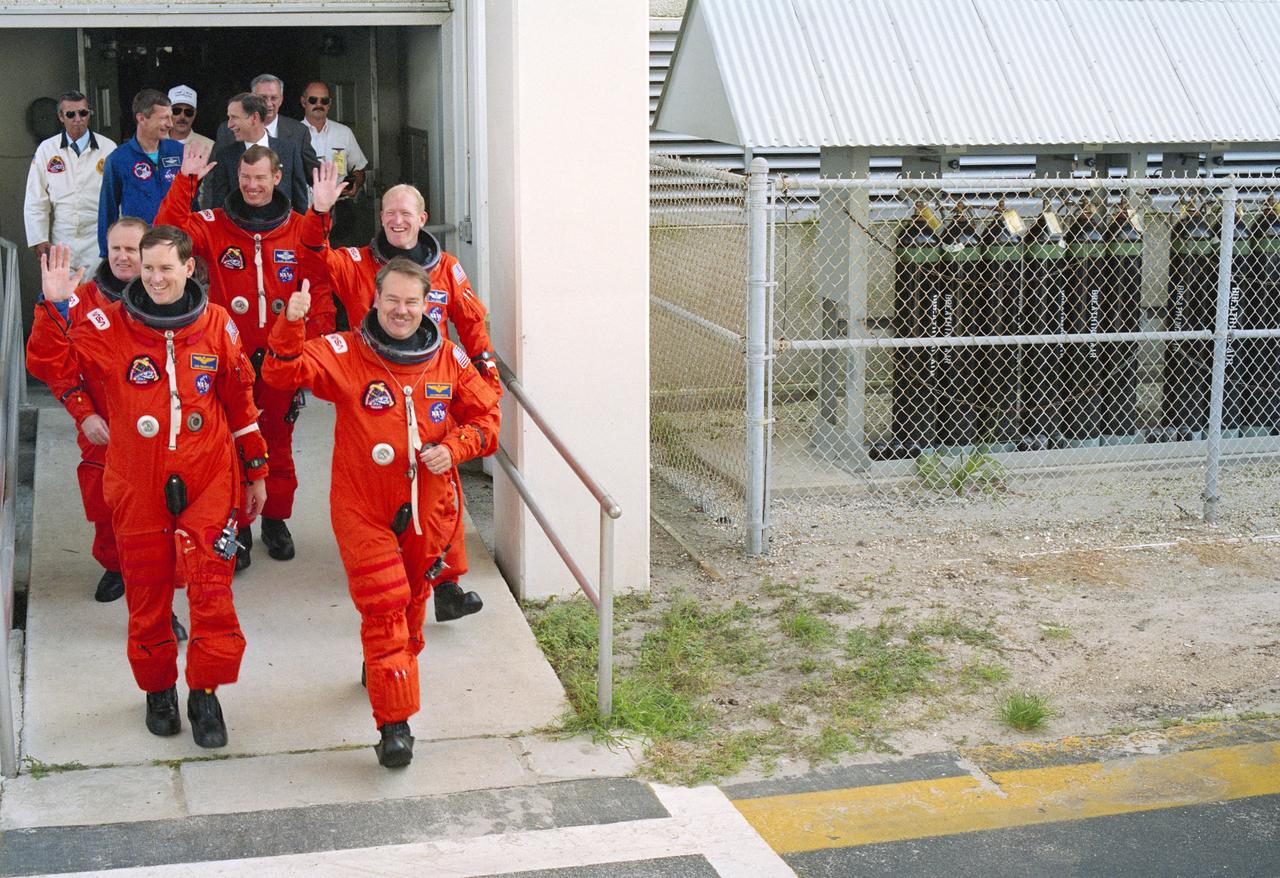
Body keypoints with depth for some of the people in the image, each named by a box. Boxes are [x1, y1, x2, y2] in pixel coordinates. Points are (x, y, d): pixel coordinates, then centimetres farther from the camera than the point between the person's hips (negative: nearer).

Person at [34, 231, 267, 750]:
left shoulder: (216, 324, 2)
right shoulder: (109, 326, -3)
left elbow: (240, 399, 9)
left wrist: (255, 471, 13)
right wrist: (54, 307, -24)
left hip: (208, 479, 0)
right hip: (138, 487, 0)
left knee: (211, 589, -4)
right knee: (147, 590, 10)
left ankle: (205, 692, 12)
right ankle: (158, 689, 29)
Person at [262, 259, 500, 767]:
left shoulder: (448, 358, 1)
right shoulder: (344, 353, -8)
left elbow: (486, 416, 7)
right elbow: (283, 372, -20)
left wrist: (454, 448, -11)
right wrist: (292, 325, -37)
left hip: (428, 510, 4)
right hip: (363, 510, -4)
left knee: (413, 601, 21)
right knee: (383, 609, -10)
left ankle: (389, 670, 49)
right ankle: (394, 725, -5)